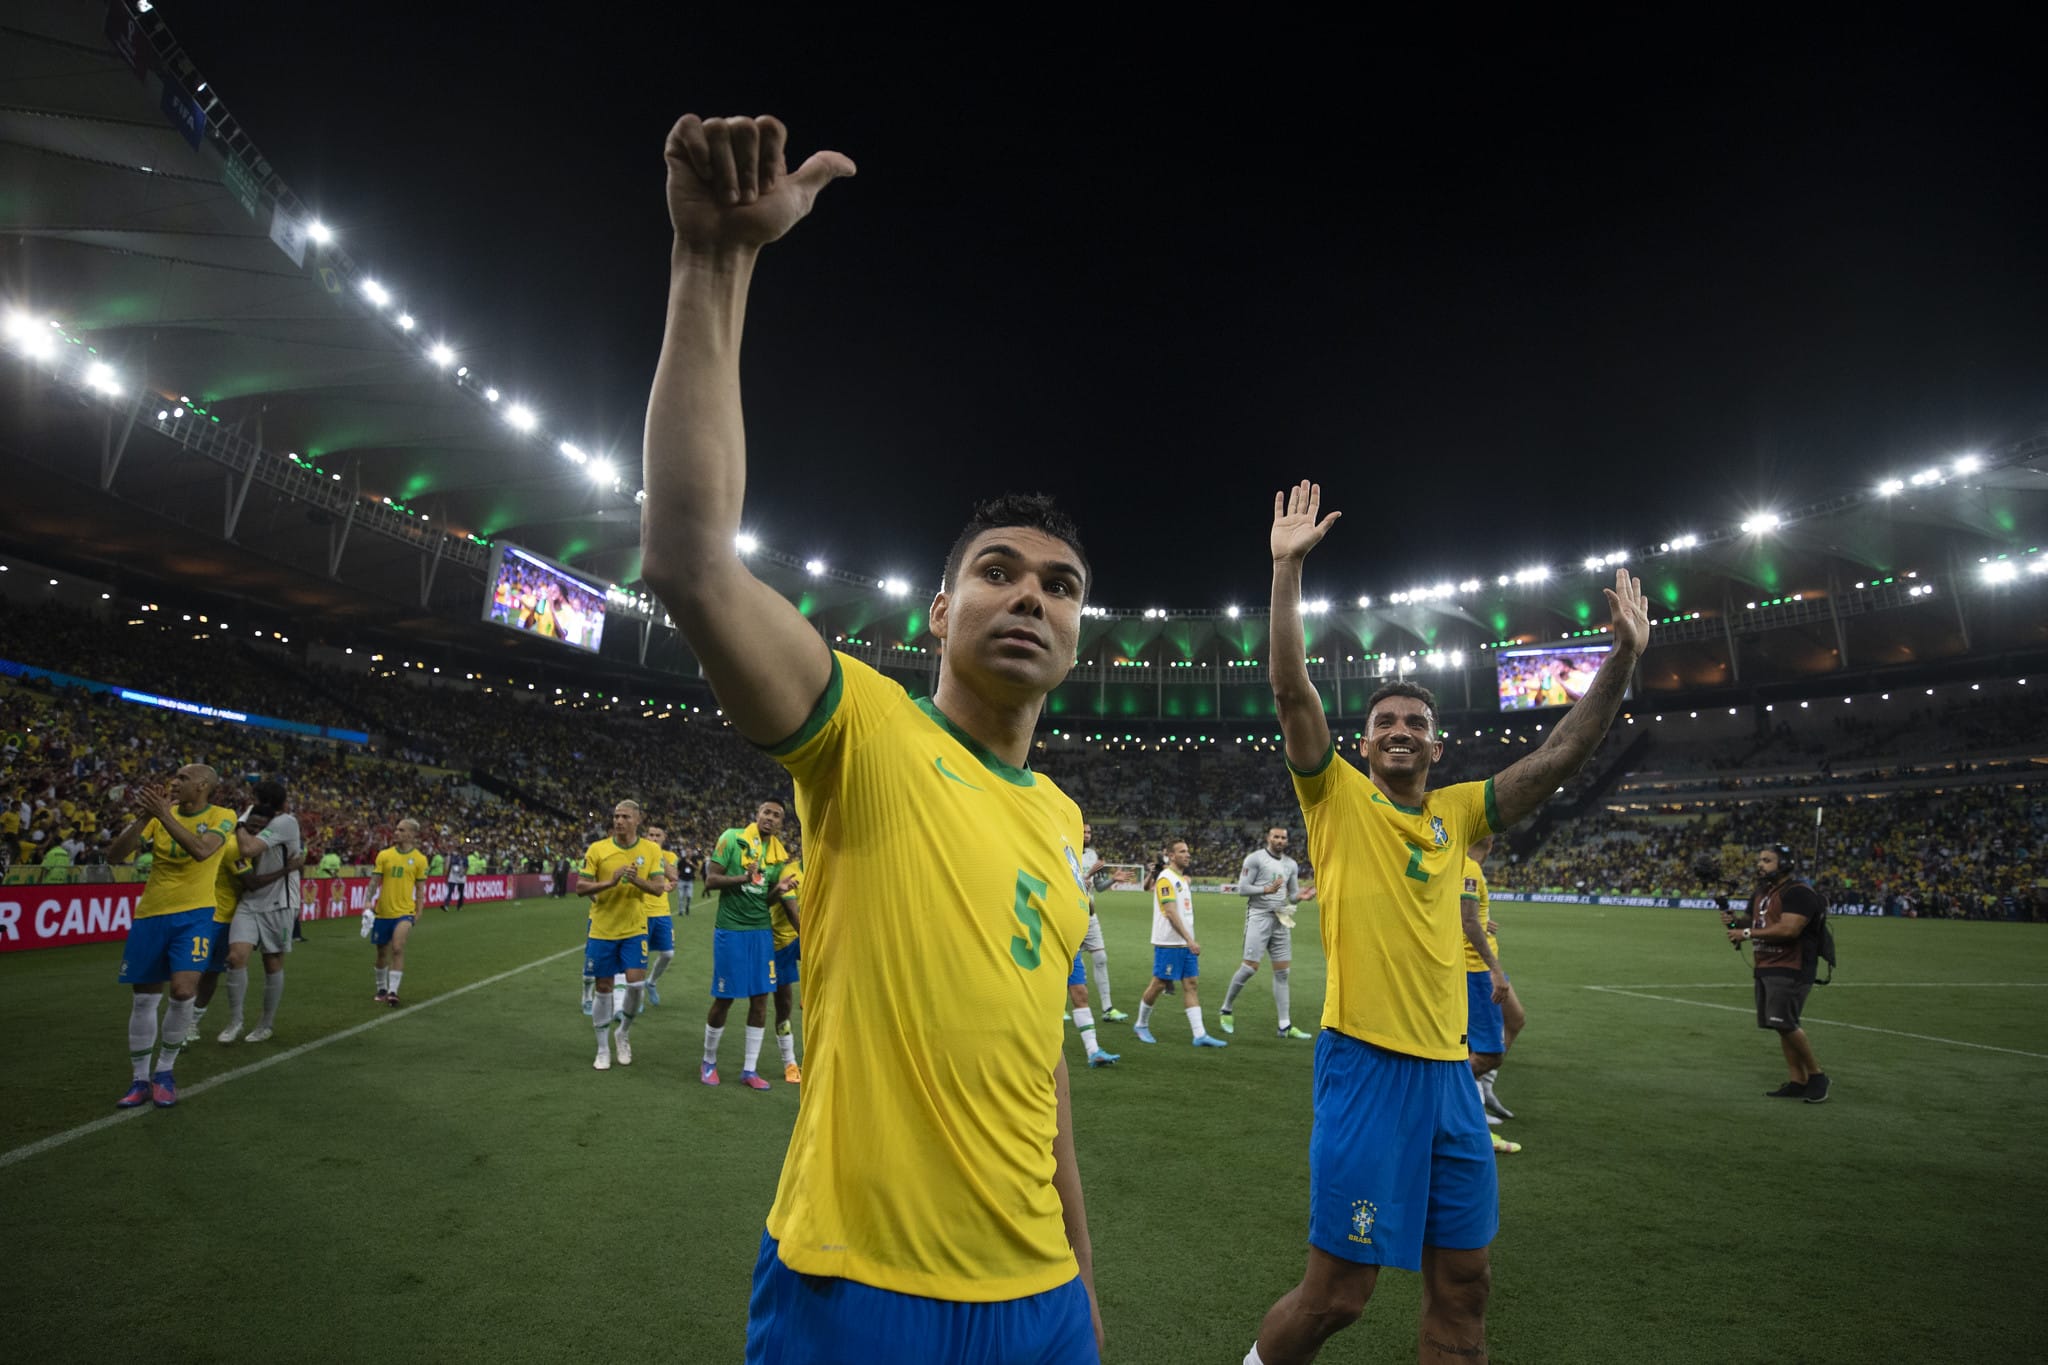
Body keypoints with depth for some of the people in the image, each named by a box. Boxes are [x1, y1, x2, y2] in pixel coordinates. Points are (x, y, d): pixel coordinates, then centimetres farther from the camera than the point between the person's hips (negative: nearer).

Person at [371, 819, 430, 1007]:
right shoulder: (384, 855, 1)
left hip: (404, 911, -3)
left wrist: (418, 912, 2)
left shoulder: (419, 859, -2)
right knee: (382, 952, 14)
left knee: (397, 948, -20)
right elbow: (375, 881, 3)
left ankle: (393, 990, -14)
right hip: (383, 911, 3)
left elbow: (419, 888, 4)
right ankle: (382, 988, 34)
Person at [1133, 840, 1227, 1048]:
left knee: (1192, 984, 3)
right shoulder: (1166, 878, -13)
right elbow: (1171, 913, -20)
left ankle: (1200, 1035, 3)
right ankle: (1141, 1025, 19)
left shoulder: (1182, 878, 15)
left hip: (1186, 943, 8)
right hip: (1168, 943, -8)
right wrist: (1189, 940, -23)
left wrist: (1190, 941, 16)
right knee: (1159, 984, 1)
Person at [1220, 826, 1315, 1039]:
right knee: (1250, 967, -9)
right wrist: (1267, 889, -20)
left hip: (1281, 920, 6)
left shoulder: (1291, 865, 14)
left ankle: (1285, 1026, 9)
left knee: (1283, 972, 4)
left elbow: (1292, 896, 17)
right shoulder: (1255, 858, -3)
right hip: (1259, 916, -6)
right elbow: (1242, 887, -8)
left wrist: (1300, 897, -5)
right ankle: (1225, 1010, 10)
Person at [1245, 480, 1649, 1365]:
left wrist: (1623, 656, -1)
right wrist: (1288, 569, -17)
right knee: (1337, 1290, 2)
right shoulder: (1337, 800, -3)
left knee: (1461, 1281, 15)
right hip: (1366, 1064, -5)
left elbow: (1561, 757, 6)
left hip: (1448, 1069, 5)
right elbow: (1293, 695, -14)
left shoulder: (1457, 813, 9)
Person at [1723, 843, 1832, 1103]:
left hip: (1791, 969, -9)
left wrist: (1748, 933, -20)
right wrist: (1734, 921, 6)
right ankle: (1797, 1082, 17)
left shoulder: (1798, 893, -13)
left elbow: (1788, 929, -24)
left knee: (1784, 1023, -13)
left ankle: (1816, 1075, 5)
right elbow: (1753, 921, 28)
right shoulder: (1762, 892, 16)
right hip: (1765, 967, 9)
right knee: (1781, 1026, 10)